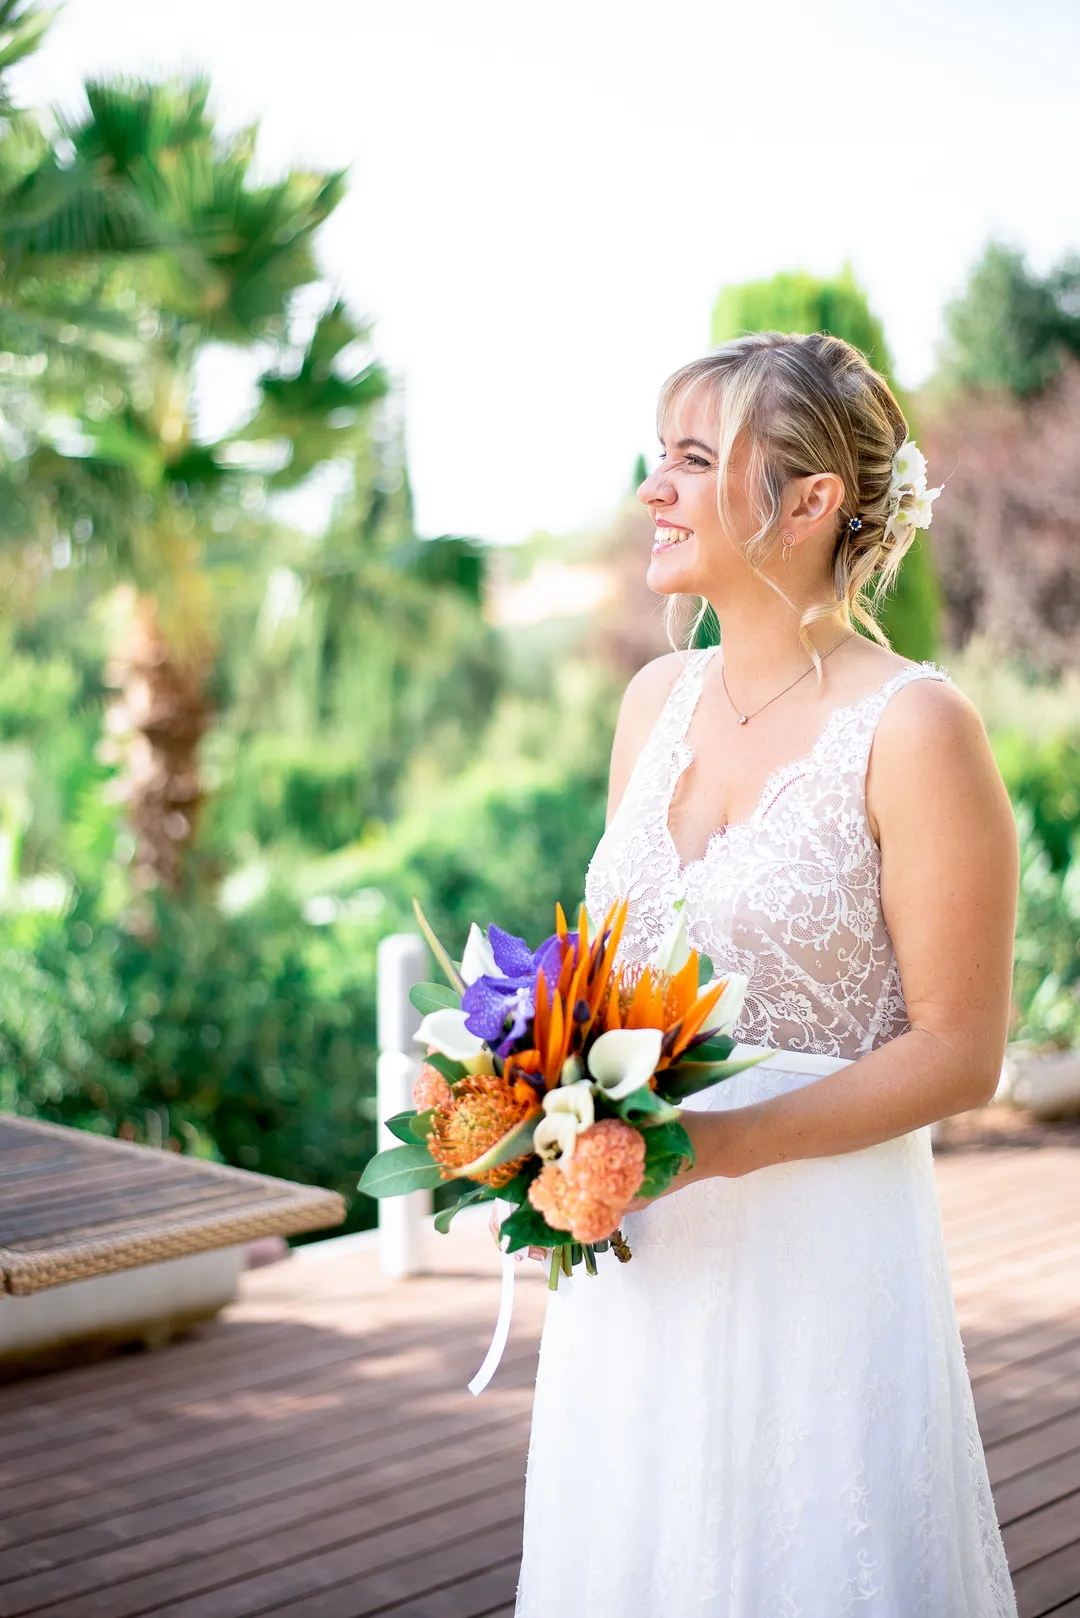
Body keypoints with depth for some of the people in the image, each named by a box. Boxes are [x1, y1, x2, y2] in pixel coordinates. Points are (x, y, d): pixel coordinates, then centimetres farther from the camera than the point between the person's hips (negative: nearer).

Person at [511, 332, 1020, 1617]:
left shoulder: (913, 728, -14)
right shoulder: (656, 700, 6)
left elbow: (959, 1053, -13)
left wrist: (719, 1143, -21)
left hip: (817, 1250, -6)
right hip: (633, 1246, 6)